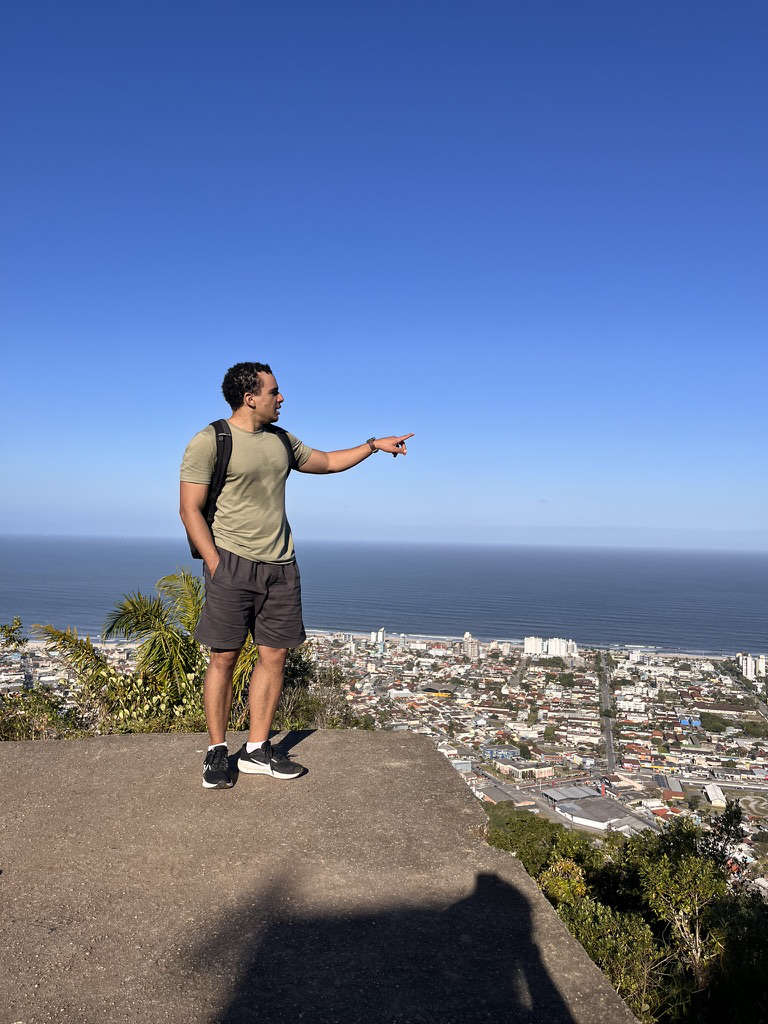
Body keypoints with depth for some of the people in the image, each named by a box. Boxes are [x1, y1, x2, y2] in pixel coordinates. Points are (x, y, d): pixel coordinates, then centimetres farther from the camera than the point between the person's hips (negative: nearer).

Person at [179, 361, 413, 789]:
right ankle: (218, 751, 14)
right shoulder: (209, 442, -5)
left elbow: (327, 461, 29)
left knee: (274, 656, 5)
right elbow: (190, 509, -7)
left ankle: (257, 750, 16)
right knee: (224, 658, -1)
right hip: (232, 563, -6)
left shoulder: (281, 440, 14)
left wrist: (374, 445, 25)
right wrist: (215, 565, -13)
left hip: (281, 565, 6)